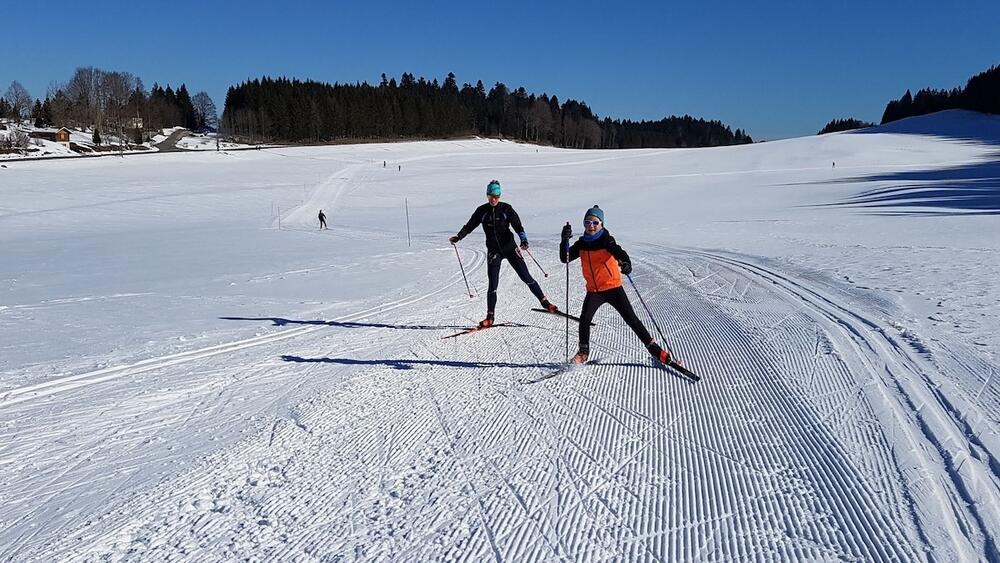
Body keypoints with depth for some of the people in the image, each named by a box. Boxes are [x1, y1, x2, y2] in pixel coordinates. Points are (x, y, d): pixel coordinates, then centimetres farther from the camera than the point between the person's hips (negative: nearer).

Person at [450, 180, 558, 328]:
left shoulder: (506, 208, -5)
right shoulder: (482, 211, 1)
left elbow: (517, 225, -12)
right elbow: (470, 225, 6)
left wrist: (523, 239, -28)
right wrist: (458, 237, -9)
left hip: (510, 247, -1)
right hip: (493, 251, 1)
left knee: (526, 278, 1)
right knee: (493, 285, -2)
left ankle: (545, 303, 14)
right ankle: (490, 317, 8)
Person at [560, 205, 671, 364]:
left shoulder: (606, 240, -11)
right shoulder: (581, 244, 3)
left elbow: (619, 253, -27)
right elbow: (565, 258, -3)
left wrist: (626, 264, -49)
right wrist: (565, 240, -19)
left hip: (613, 287, -3)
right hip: (593, 290, 3)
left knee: (631, 319, -2)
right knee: (584, 319, -12)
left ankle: (653, 348, 11)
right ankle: (584, 352, 9)